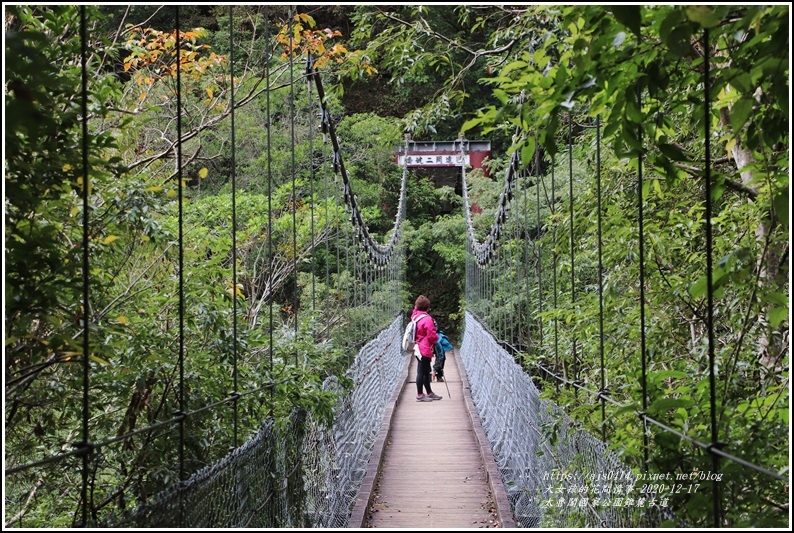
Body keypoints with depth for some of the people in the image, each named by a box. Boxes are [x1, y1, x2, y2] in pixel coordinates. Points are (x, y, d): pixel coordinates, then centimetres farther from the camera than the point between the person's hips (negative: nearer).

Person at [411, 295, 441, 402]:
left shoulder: (415, 316, 5)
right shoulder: (427, 319, -20)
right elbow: (432, 336, -18)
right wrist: (437, 337, 1)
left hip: (418, 348, 9)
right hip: (425, 350, -9)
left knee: (426, 371, 18)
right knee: (422, 372, 0)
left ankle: (429, 393, 28)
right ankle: (420, 395, 8)